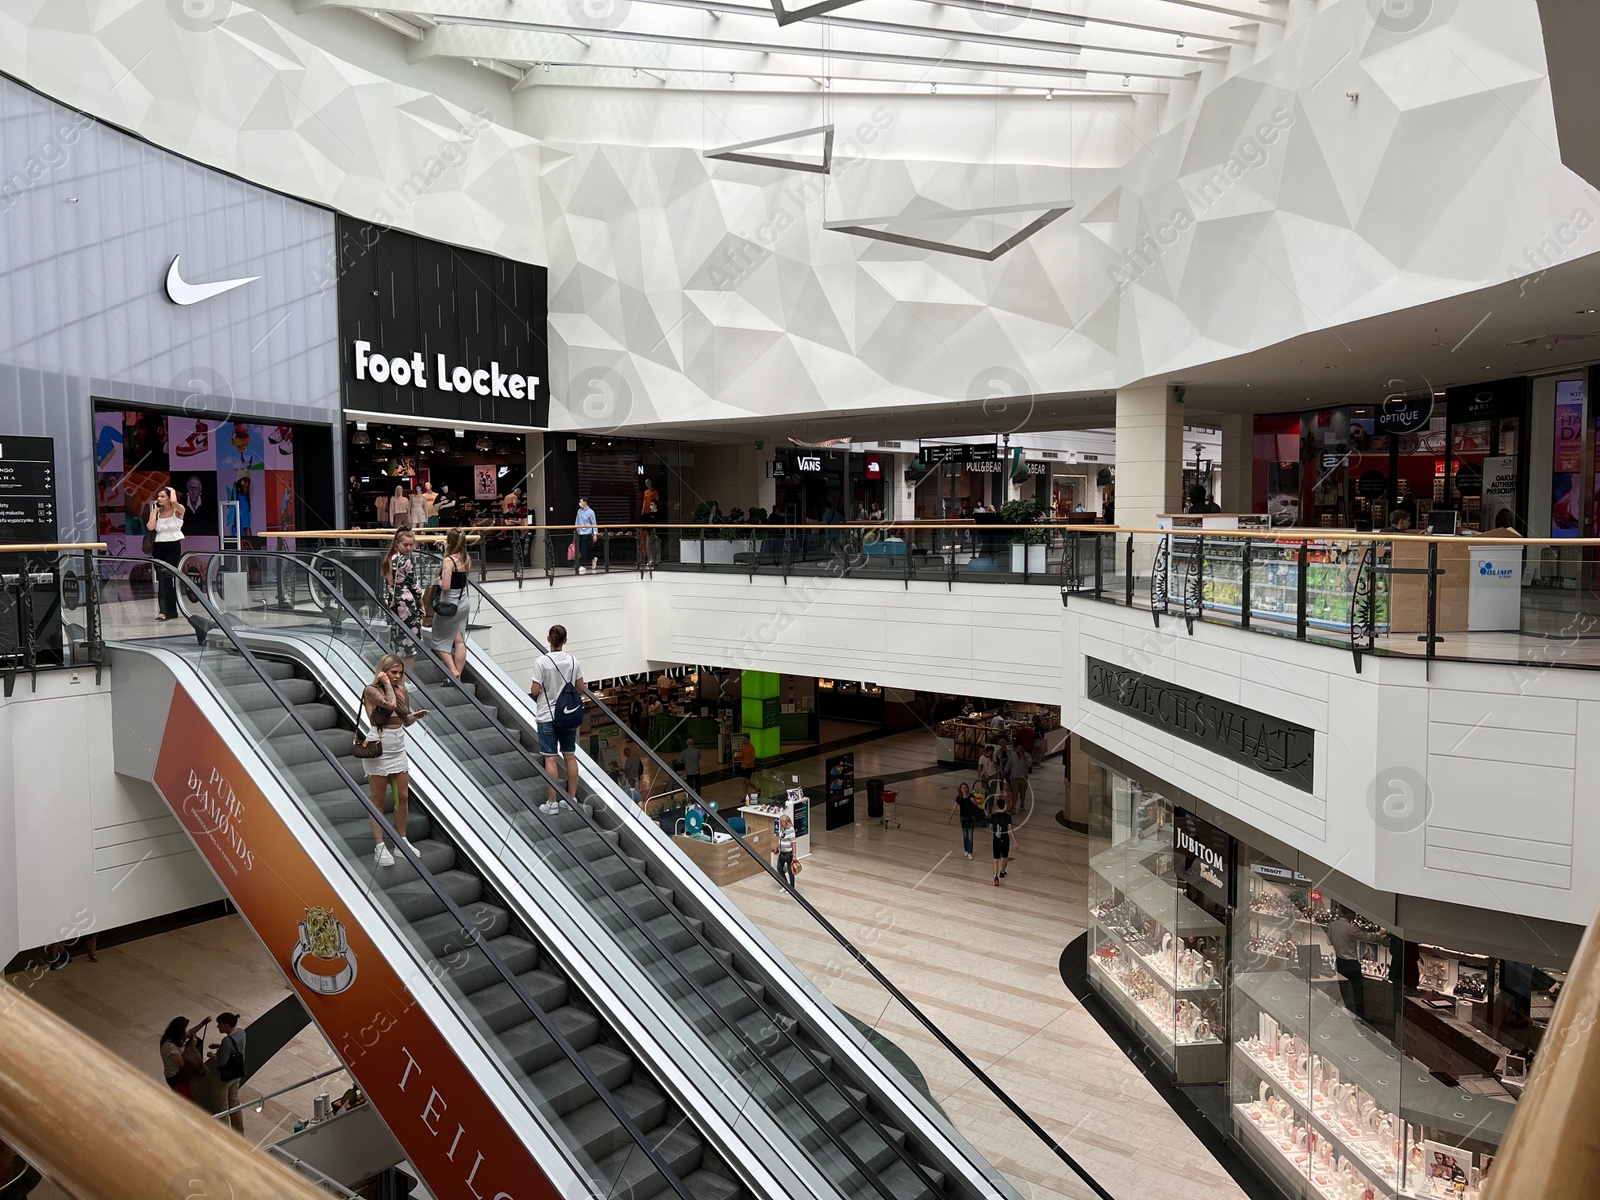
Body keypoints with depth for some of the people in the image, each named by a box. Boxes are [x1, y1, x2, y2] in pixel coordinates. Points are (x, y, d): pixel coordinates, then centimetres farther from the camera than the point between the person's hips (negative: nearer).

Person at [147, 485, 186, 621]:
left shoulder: (179, 511, -4)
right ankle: (170, 611, 9)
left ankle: (166, 611, -8)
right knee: (162, 579, 4)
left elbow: (174, 502, -28)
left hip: (174, 547, -5)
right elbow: (150, 527, -7)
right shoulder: (157, 512, 8)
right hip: (159, 547, 5)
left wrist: (172, 490, -8)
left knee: (168, 578, -9)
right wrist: (154, 510, 1)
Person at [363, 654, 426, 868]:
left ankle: (402, 840, 22)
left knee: (403, 796, 9)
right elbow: (390, 703, -27)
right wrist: (387, 683, -13)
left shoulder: (402, 691, 8)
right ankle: (380, 846, 8)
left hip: (399, 747, 6)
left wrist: (415, 716, -4)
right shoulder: (371, 690, -9)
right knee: (379, 799, 2)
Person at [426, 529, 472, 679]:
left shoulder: (448, 561, -20)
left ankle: (453, 671, -4)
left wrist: (439, 580, -4)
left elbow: (445, 586, -27)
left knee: (439, 641, 8)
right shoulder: (467, 559, 0)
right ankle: (458, 676, 14)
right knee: (459, 640, 11)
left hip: (449, 605, -6)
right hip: (463, 604, 6)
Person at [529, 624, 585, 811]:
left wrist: (531, 692, 7)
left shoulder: (542, 662, -14)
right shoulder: (572, 660, -1)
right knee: (570, 756, 11)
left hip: (547, 717, -4)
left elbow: (535, 691, -15)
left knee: (550, 758, 0)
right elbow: (580, 689, 2)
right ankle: (572, 798, 18)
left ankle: (553, 802, 4)